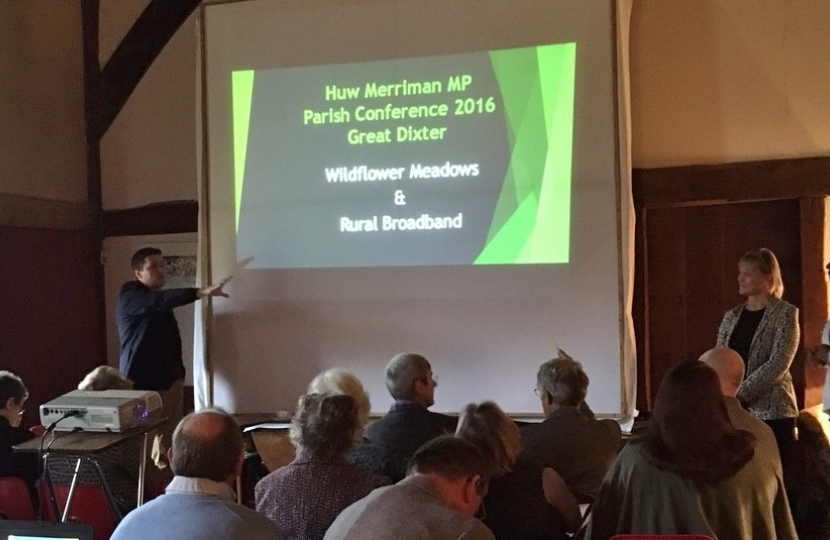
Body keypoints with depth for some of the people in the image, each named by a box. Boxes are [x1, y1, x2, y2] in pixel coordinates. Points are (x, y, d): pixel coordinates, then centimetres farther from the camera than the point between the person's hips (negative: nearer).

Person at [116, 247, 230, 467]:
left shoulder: (157, 299, 16)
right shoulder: (129, 297, -13)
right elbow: (163, 300, -33)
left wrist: (178, 370, 21)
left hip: (170, 377, 8)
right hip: (143, 381, -8)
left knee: (171, 435, 10)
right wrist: (202, 292, -44)